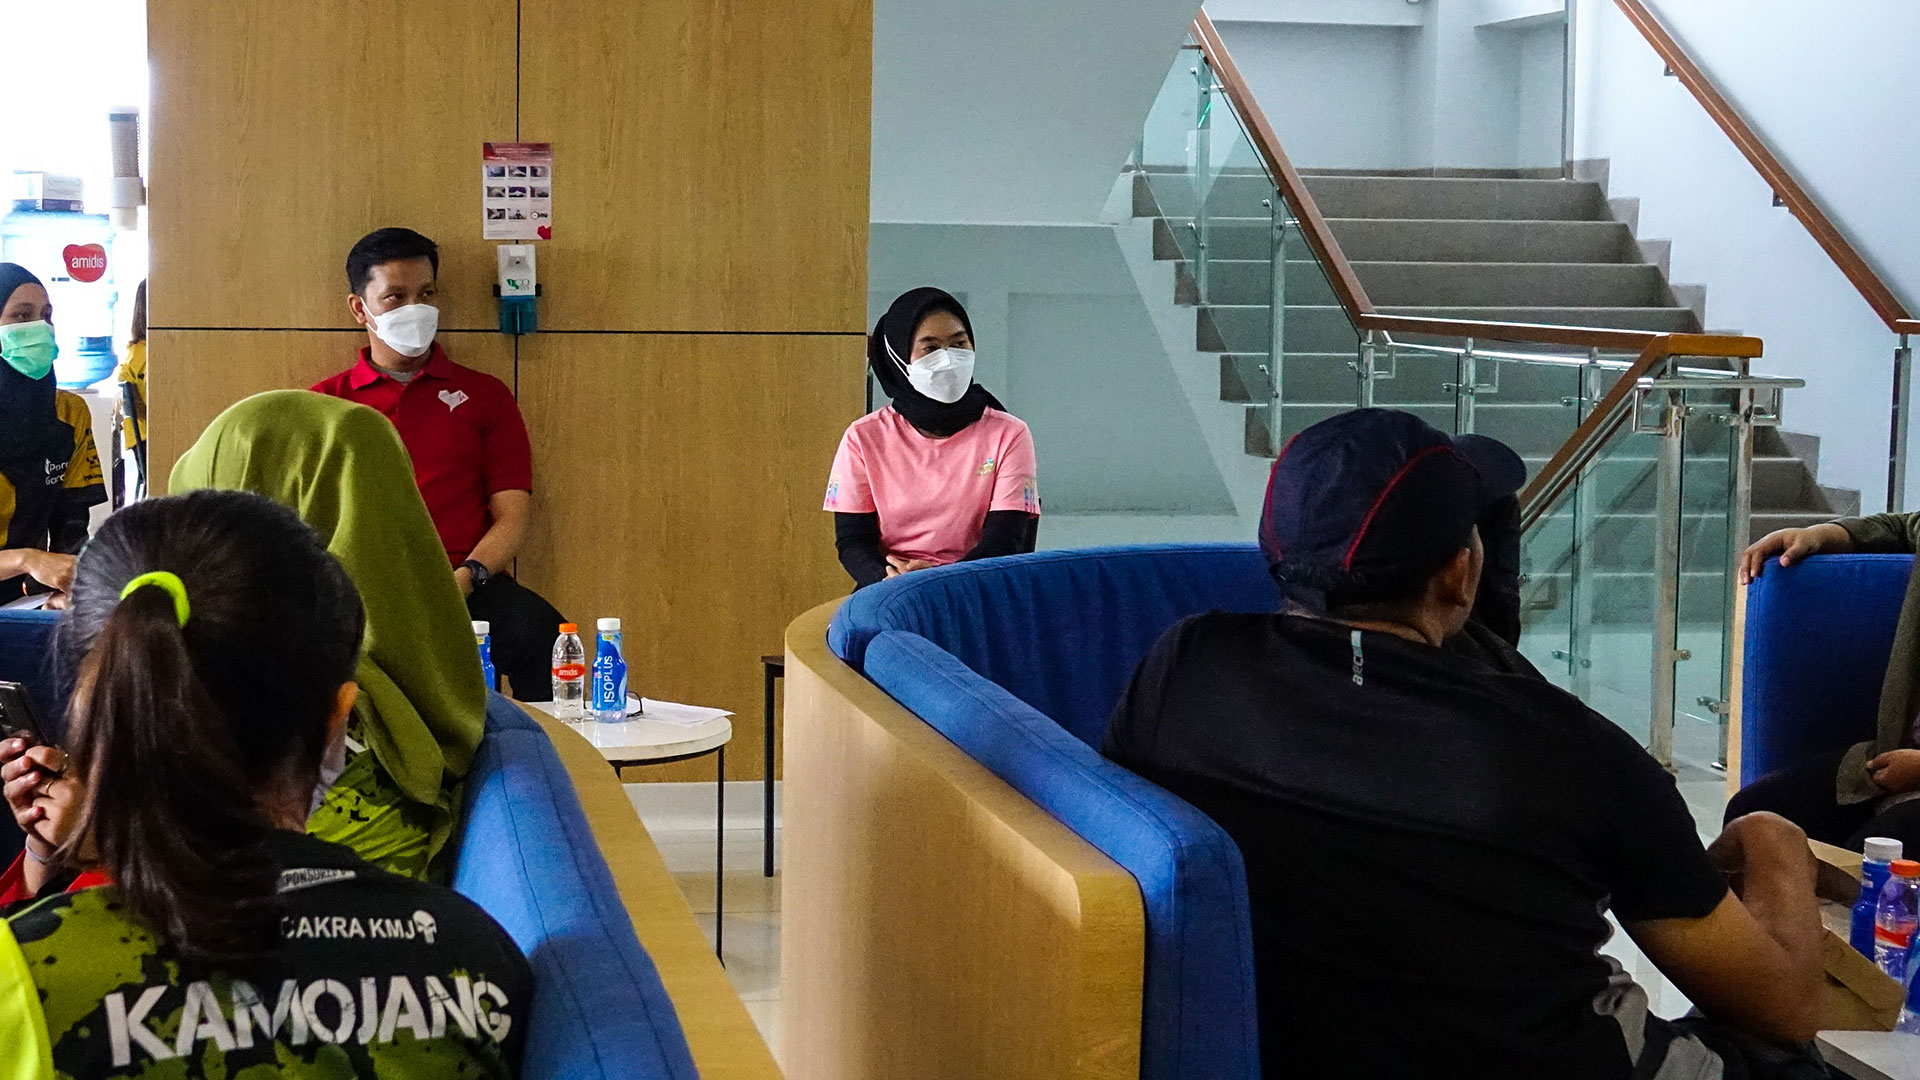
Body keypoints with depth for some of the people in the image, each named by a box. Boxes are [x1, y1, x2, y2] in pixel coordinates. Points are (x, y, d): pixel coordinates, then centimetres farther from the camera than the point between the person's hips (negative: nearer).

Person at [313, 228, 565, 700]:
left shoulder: (485, 396, 19)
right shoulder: (326, 403, 19)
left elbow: (512, 514, 10)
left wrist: (465, 577, -10)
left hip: (463, 589, 1)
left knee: (541, 634, -32)